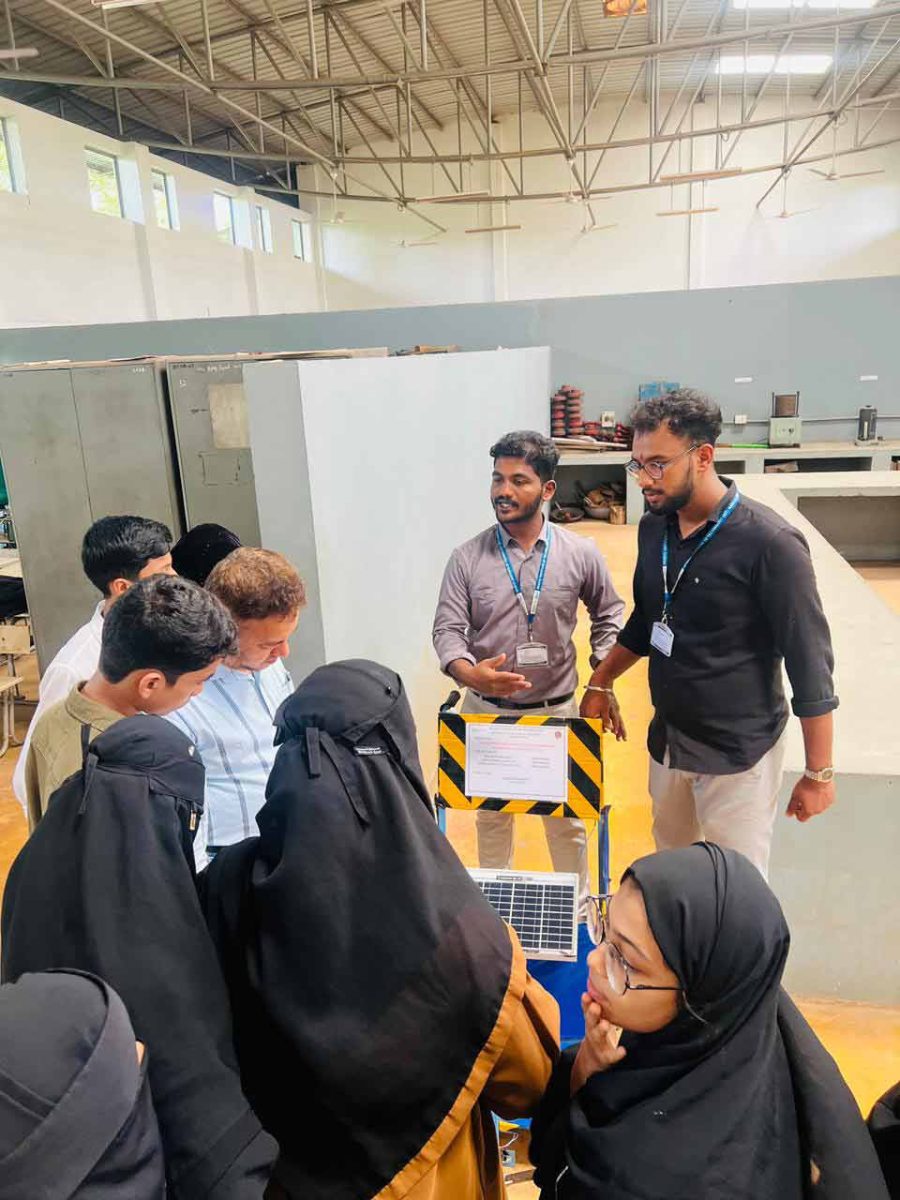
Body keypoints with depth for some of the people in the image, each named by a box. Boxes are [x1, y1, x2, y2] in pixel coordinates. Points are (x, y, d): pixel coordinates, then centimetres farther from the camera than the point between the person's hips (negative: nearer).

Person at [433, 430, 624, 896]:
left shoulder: (580, 554, -6)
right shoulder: (467, 558, -8)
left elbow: (608, 615, 8)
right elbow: (447, 628, -8)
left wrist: (600, 680, 0)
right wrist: (468, 673, -28)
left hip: (557, 709, 0)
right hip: (486, 710, 0)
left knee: (567, 818, 15)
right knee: (491, 813, 17)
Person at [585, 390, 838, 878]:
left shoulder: (769, 542, -19)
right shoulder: (654, 527, 1)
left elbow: (810, 664, -15)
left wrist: (819, 773, -11)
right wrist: (602, 683, 14)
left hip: (737, 753, -6)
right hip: (667, 739, 6)